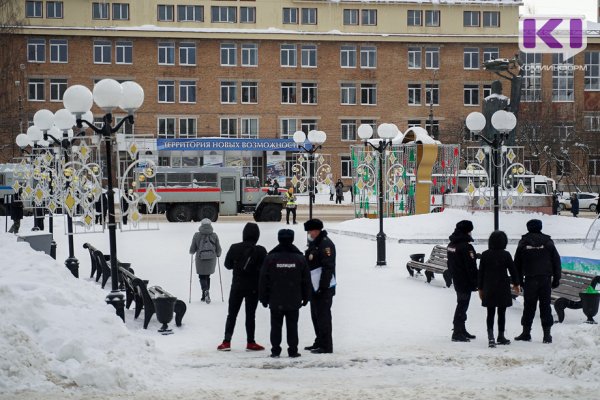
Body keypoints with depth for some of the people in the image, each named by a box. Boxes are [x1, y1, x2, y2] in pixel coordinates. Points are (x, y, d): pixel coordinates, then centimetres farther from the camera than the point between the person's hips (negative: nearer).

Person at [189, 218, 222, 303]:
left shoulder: (197, 235, -7)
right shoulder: (214, 235, -3)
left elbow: (192, 250, -2)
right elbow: (218, 250, 2)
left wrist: (192, 252, 21)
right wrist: (218, 254, 24)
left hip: (200, 259, -2)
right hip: (211, 259, 2)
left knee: (202, 277, 9)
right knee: (207, 276, 18)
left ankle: (206, 291, -18)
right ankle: (205, 296, 22)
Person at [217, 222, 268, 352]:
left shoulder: (235, 248, -7)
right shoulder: (260, 251, -12)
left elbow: (227, 264, 4)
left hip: (237, 286, 1)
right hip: (253, 288, -1)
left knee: (232, 314, 10)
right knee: (250, 315, 8)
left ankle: (226, 342, 7)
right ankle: (250, 343, 10)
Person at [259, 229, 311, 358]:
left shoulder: (270, 258, -5)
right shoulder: (300, 258, -1)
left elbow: (263, 280, -1)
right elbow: (306, 280, 5)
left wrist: (264, 298, 8)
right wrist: (306, 297, 16)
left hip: (275, 301, 0)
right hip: (294, 302, 1)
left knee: (276, 326, 7)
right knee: (292, 326, 6)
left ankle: (275, 350, 6)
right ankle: (293, 351, 6)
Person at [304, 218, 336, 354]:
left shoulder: (325, 244, -13)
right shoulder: (313, 244, 18)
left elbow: (328, 267, -20)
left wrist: (323, 287, -23)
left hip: (324, 288, -10)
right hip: (315, 288, 10)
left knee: (323, 316, -9)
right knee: (316, 316, 15)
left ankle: (326, 345, -6)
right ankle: (319, 342, 24)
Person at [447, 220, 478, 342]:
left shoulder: (451, 244, 9)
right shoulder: (466, 246, -20)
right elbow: (471, 267, -20)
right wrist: (476, 283, -14)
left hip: (456, 280, 9)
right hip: (465, 282, -9)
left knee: (462, 305, 19)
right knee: (462, 305, -4)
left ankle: (461, 331, 27)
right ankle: (457, 333, -3)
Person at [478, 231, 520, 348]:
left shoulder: (485, 255, -2)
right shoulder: (506, 255, -9)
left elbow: (480, 273, 2)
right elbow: (513, 270, -1)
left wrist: (480, 288, 11)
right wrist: (516, 284, 15)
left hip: (488, 288, 1)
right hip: (503, 288, -1)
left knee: (490, 313, 4)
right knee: (501, 313, 10)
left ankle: (490, 336, -13)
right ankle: (501, 336, 18)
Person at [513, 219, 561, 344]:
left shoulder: (523, 243, 3)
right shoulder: (548, 242, 3)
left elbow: (517, 264, 5)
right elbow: (556, 261, 5)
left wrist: (519, 280, 11)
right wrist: (556, 279, 10)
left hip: (530, 280, 0)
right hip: (545, 279, 0)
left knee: (529, 306, 7)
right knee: (545, 306, 3)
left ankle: (526, 332, 9)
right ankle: (547, 334, 1)